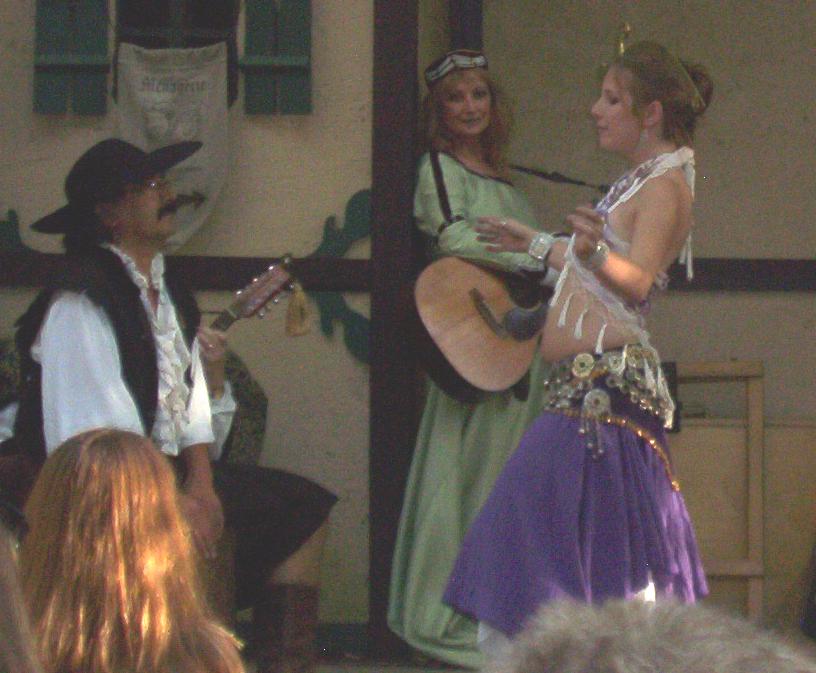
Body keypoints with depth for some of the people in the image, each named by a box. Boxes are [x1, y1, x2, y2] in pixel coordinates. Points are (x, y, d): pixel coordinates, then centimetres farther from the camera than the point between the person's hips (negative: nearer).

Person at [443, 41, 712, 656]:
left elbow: (636, 280, -26)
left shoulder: (666, 184, -10)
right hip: (583, 388, 10)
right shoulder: (640, 180, 19)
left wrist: (594, 253, -46)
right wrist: (535, 245, 44)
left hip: (605, 390, -10)